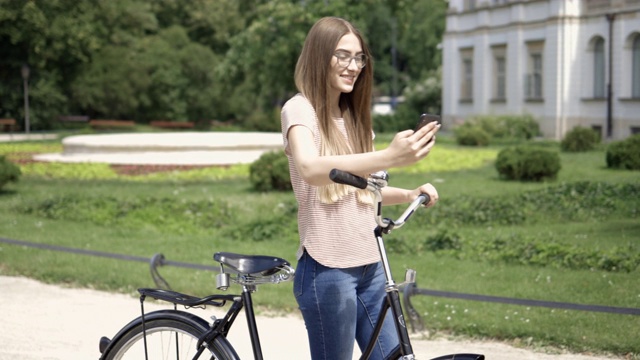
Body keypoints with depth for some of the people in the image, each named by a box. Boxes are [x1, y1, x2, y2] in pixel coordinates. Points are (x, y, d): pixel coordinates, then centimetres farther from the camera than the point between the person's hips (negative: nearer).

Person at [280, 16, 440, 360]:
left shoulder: (354, 117, 15)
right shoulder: (300, 109, -9)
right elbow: (311, 169, -30)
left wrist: (410, 194, 2)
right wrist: (388, 157, -43)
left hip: (369, 266, 7)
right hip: (327, 268, -7)